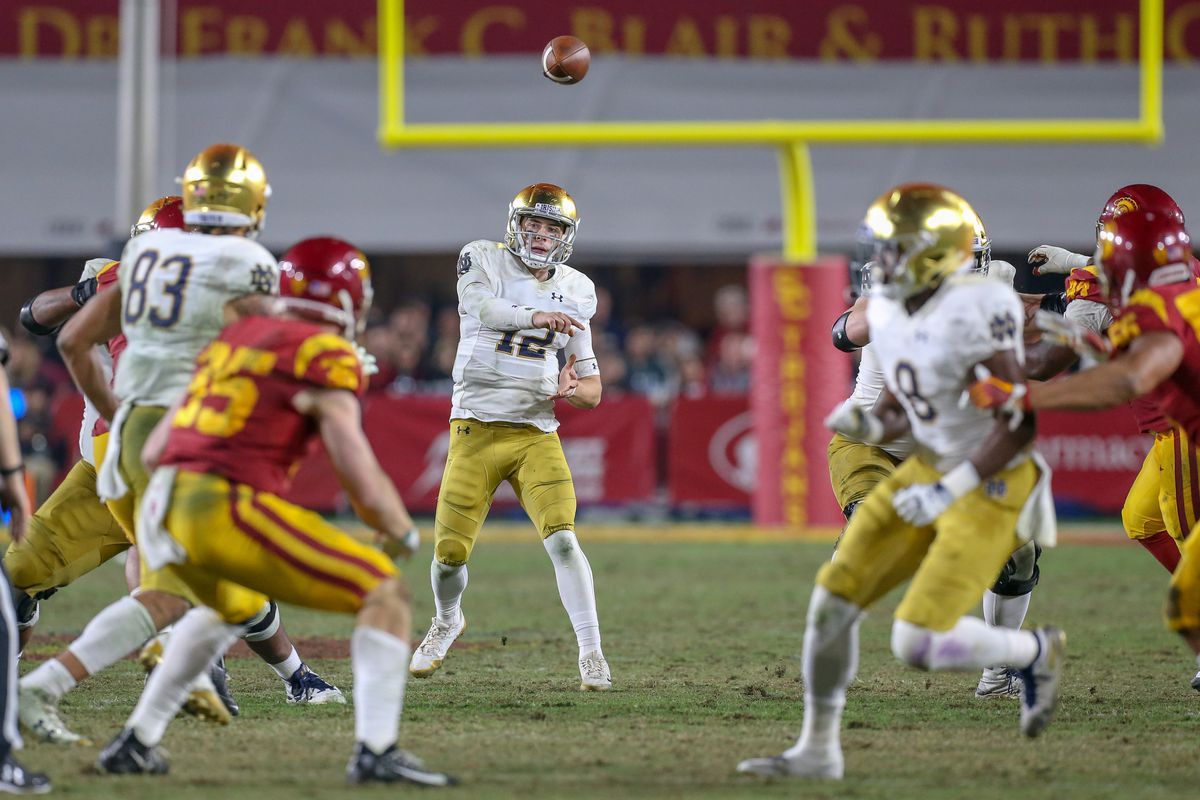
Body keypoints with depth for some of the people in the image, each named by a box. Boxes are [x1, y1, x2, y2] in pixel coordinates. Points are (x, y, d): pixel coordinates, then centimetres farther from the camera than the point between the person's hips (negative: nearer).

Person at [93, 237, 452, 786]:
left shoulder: (236, 338, 21)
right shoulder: (326, 356, 0)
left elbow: (154, 450, 23)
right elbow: (361, 481, -5)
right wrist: (403, 533, 14)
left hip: (163, 509, 8)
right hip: (228, 510, -8)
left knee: (234, 606, 38)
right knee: (385, 597, 2)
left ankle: (135, 743, 36)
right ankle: (376, 751, -12)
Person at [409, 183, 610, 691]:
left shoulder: (574, 291, 9)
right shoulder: (483, 260, 0)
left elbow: (592, 390, 12)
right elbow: (480, 305, -25)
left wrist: (573, 389, -12)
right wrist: (535, 316, -41)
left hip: (536, 434, 1)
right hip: (476, 430, -1)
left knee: (562, 539, -17)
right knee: (450, 552, 1)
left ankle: (592, 655, -14)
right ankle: (447, 622, 33)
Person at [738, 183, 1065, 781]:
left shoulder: (976, 312, -24)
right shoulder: (888, 312, 2)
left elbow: (1022, 422, -23)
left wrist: (951, 489, -25)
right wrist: (868, 425, -7)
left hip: (992, 482, -8)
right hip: (931, 470, 8)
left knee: (918, 644, -13)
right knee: (832, 599, 0)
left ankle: (1036, 652, 14)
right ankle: (818, 750, 13)